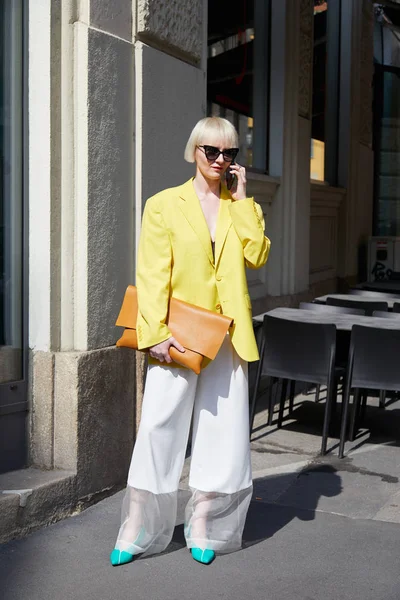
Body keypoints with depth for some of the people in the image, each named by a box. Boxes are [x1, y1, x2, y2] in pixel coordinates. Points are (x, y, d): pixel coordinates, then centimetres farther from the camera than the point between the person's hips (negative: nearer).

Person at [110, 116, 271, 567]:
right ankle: (136, 527, 9)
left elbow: (256, 255, -6)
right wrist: (155, 333, -15)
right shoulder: (164, 205, 2)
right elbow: (152, 275, -5)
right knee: (158, 424, -4)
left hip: (226, 334, 4)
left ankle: (202, 524, 19)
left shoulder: (241, 208, 12)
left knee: (222, 427, 6)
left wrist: (242, 199, -5)